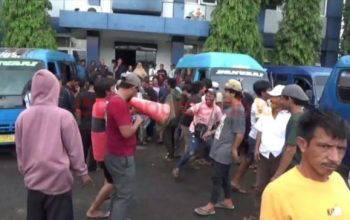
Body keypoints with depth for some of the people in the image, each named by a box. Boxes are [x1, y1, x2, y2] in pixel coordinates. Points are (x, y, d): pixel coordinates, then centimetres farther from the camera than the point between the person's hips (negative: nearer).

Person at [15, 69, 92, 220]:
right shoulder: (64, 116, -15)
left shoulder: (22, 117, -4)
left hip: (33, 182, 4)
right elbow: (75, 149, -10)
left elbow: (19, 152, 5)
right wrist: (82, 172, 4)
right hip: (58, 182, -4)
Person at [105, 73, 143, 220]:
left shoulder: (114, 100, 8)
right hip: (122, 156, -10)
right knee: (124, 195, 2)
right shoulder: (119, 103, -24)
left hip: (116, 154, 10)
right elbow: (126, 132, -27)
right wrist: (137, 122, -11)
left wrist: (131, 117, 9)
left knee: (119, 191, 23)